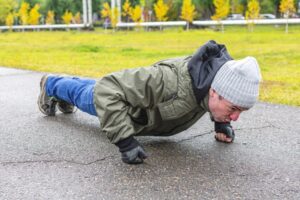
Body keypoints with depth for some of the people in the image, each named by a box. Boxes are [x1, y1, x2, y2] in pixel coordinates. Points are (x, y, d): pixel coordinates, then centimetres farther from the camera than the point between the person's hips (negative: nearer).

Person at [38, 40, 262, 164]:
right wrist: (125, 140, -50)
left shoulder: (219, 76, -30)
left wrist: (222, 122, -14)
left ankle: (64, 91, 69)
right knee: (84, 94, 29)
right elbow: (106, 89, -46)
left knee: (92, 89, 37)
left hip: (139, 88, 6)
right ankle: (52, 86, 62)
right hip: (121, 100, -6)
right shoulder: (168, 81, -53)